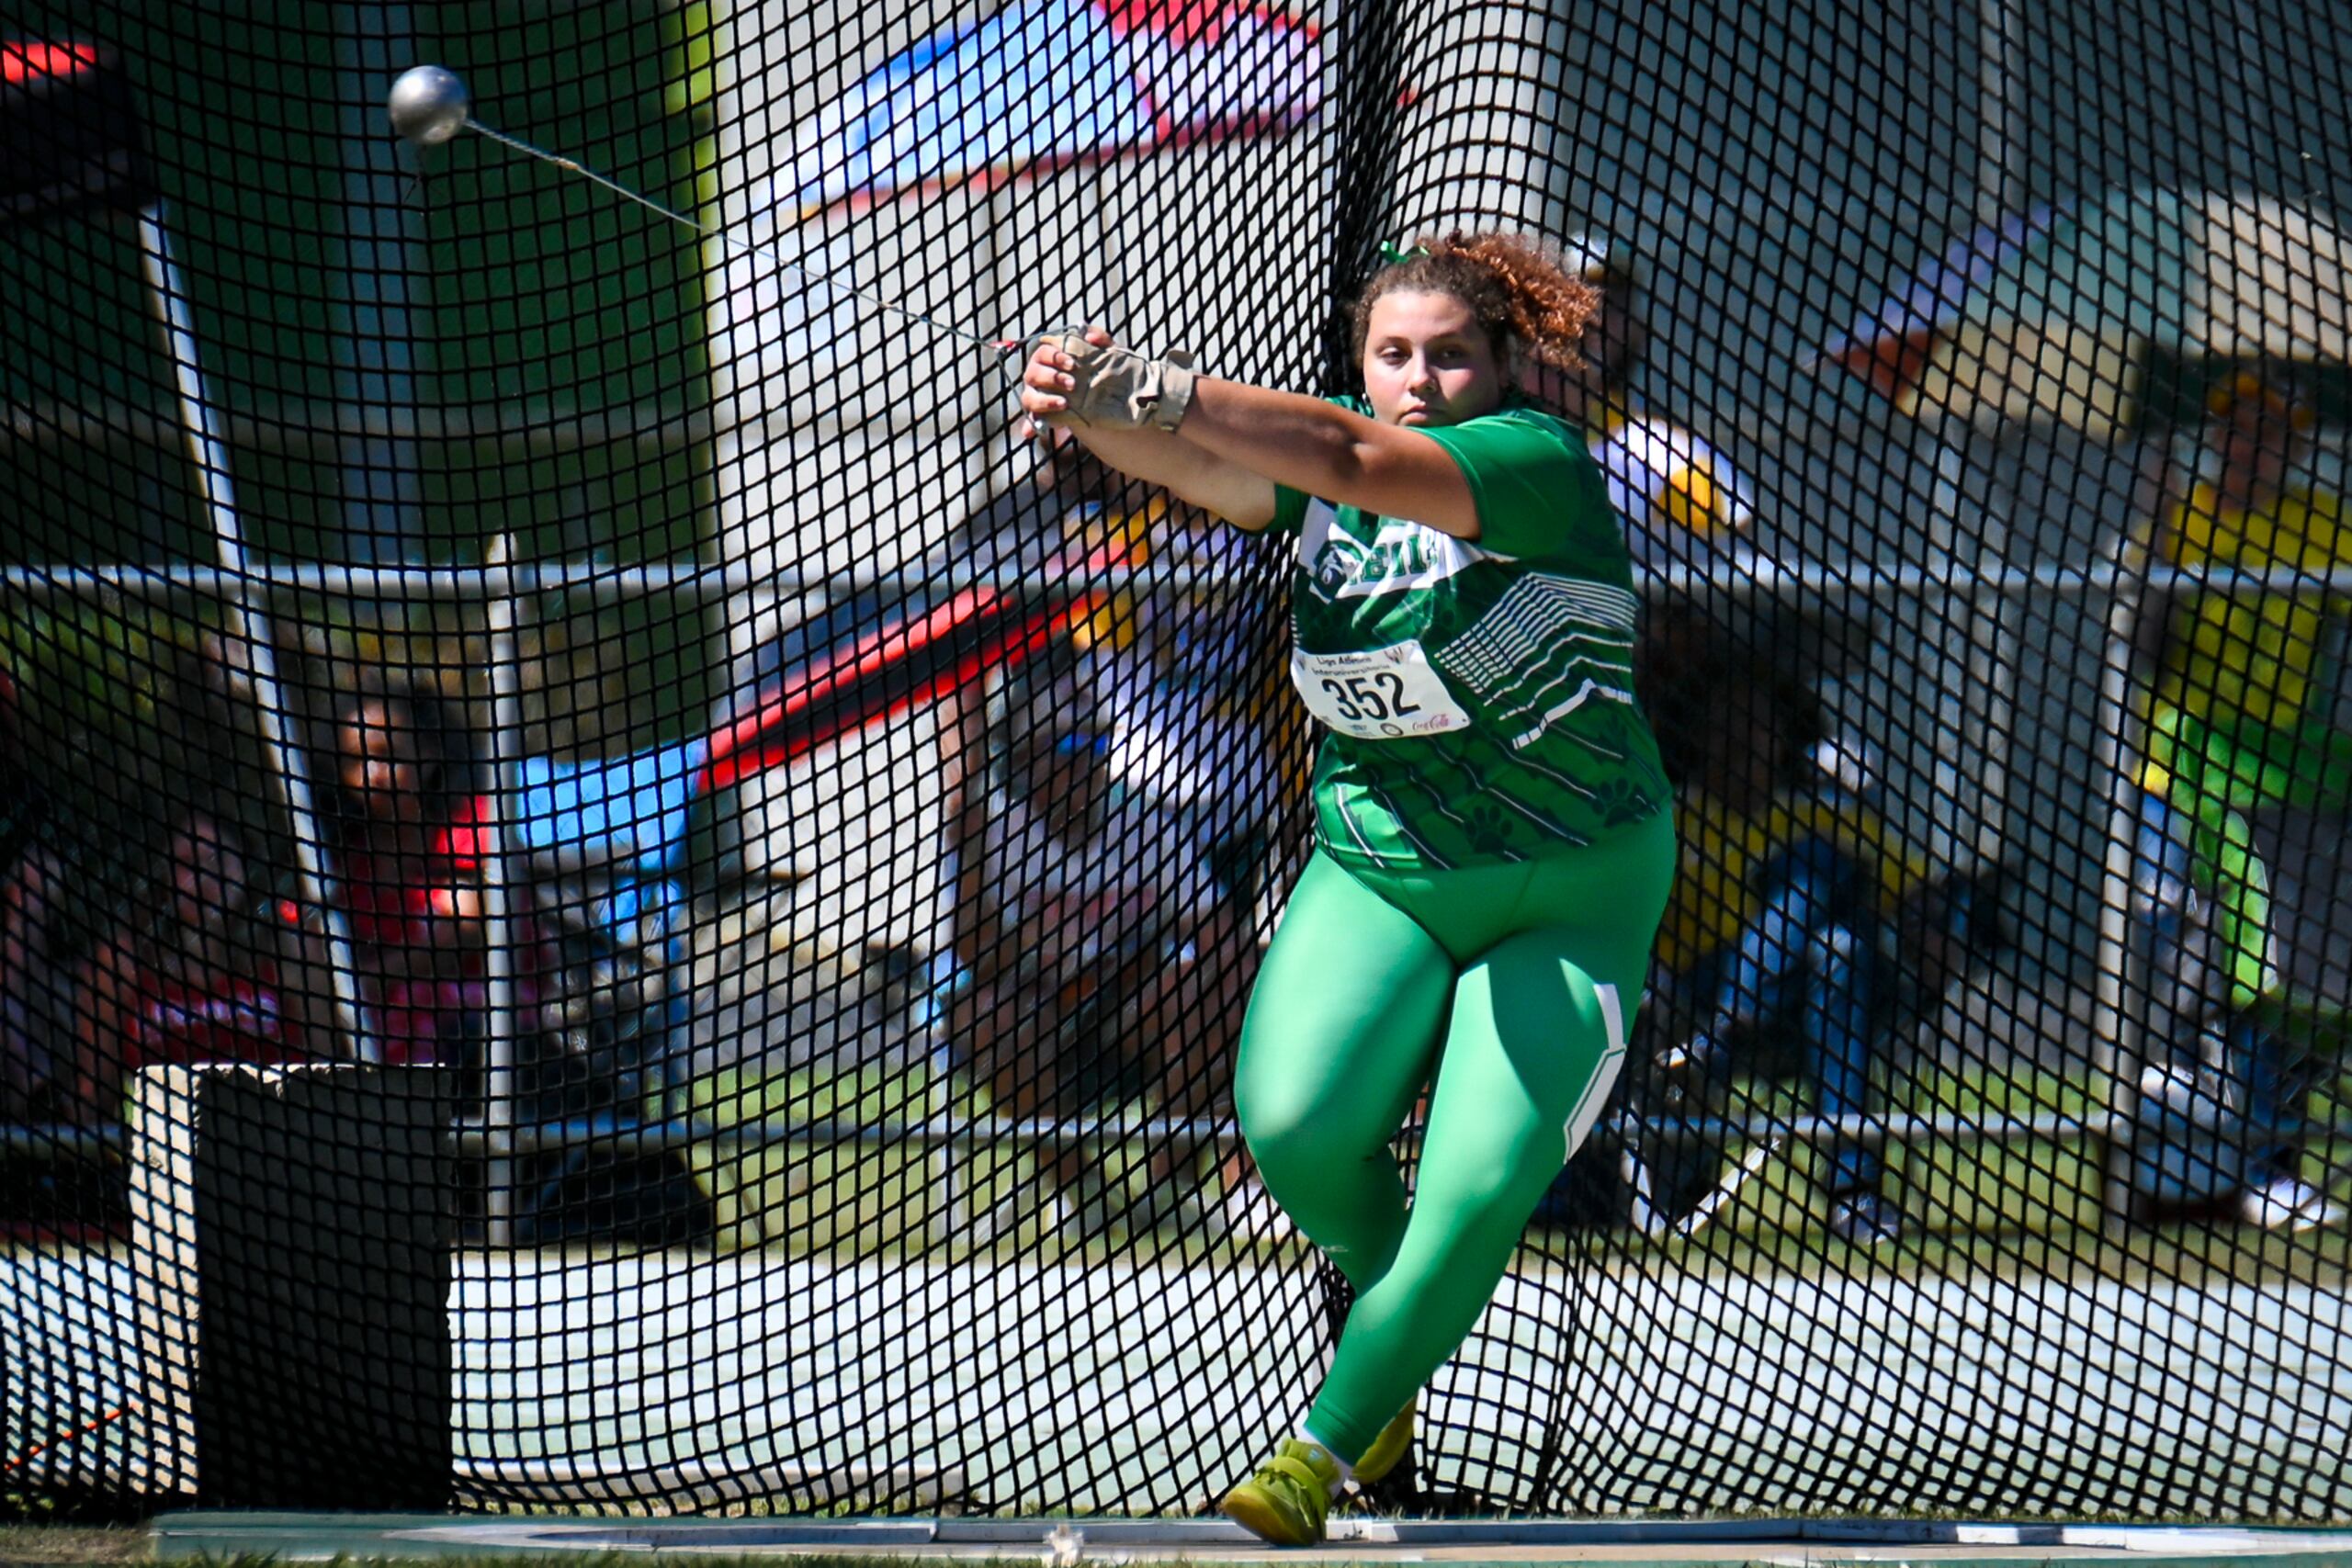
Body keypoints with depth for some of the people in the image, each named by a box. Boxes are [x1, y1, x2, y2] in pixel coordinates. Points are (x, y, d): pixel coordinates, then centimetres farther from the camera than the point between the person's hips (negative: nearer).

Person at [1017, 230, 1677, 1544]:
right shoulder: (1327, 482, -2)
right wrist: (1095, 414, -44)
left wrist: (1163, 391, -47)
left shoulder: (1538, 462, -18)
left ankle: (1325, 1448, -1)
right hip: (1376, 876, 4)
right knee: (1295, 1128, -17)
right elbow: (1204, 471, -20)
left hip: (1571, 901, -4)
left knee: (1478, 1190, -17)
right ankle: (1401, 1324, 14)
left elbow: (1353, 458, -35)